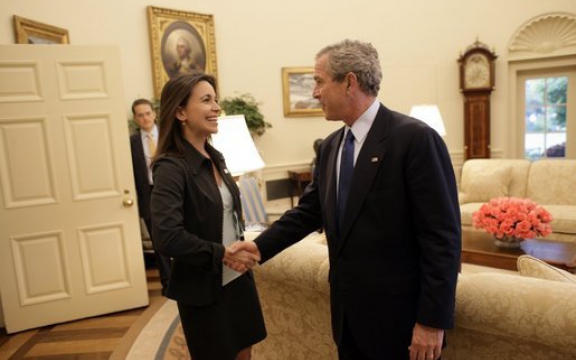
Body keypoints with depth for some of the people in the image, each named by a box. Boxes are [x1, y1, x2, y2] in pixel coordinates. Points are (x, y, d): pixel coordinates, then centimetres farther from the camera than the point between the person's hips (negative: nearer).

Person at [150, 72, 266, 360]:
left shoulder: (214, 157, 4)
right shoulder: (171, 167, -19)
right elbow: (167, 237, -27)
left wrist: (242, 251, -1)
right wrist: (222, 254, -19)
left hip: (238, 278, 7)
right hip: (205, 289, -7)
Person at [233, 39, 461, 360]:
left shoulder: (415, 138, -16)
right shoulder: (331, 146, 6)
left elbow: (443, 236, -17)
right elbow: (310, 210, 11)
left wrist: (433, 320, -16)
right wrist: (261, 246, 2)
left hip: (398, 315, -6)